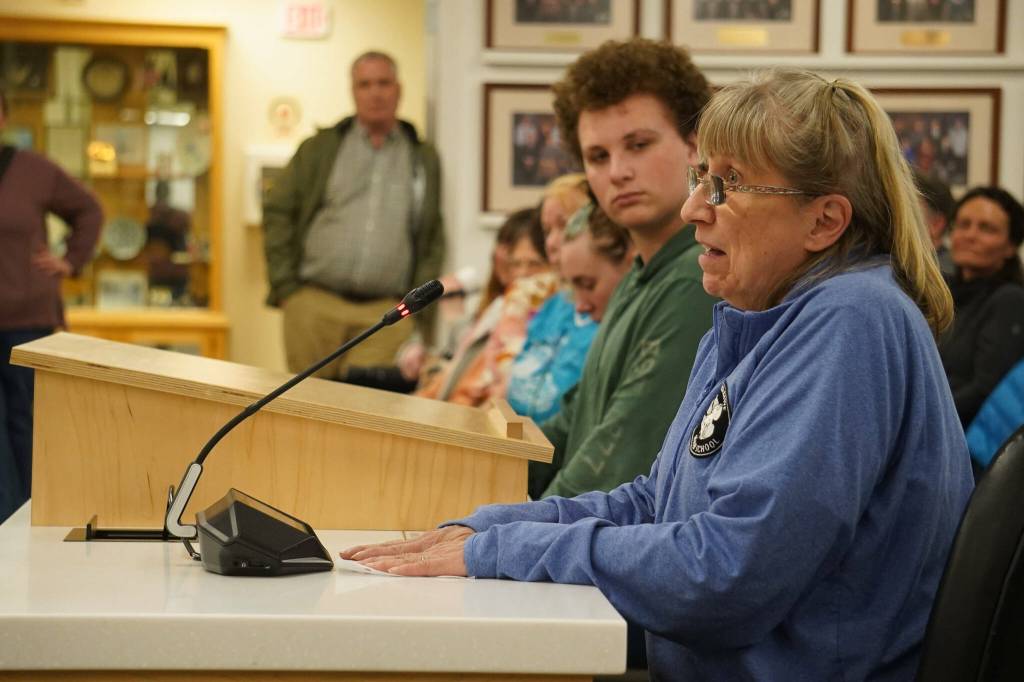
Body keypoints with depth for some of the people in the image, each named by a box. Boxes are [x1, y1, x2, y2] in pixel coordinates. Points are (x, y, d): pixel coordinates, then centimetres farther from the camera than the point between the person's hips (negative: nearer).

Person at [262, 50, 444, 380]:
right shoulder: (320, 149, 11)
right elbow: (278, 213, 9)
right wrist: (285, 287, 1)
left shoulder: (424, 159, 14)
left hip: (385, 314, 0)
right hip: (314, 304, 0)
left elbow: (433, 242, 13)